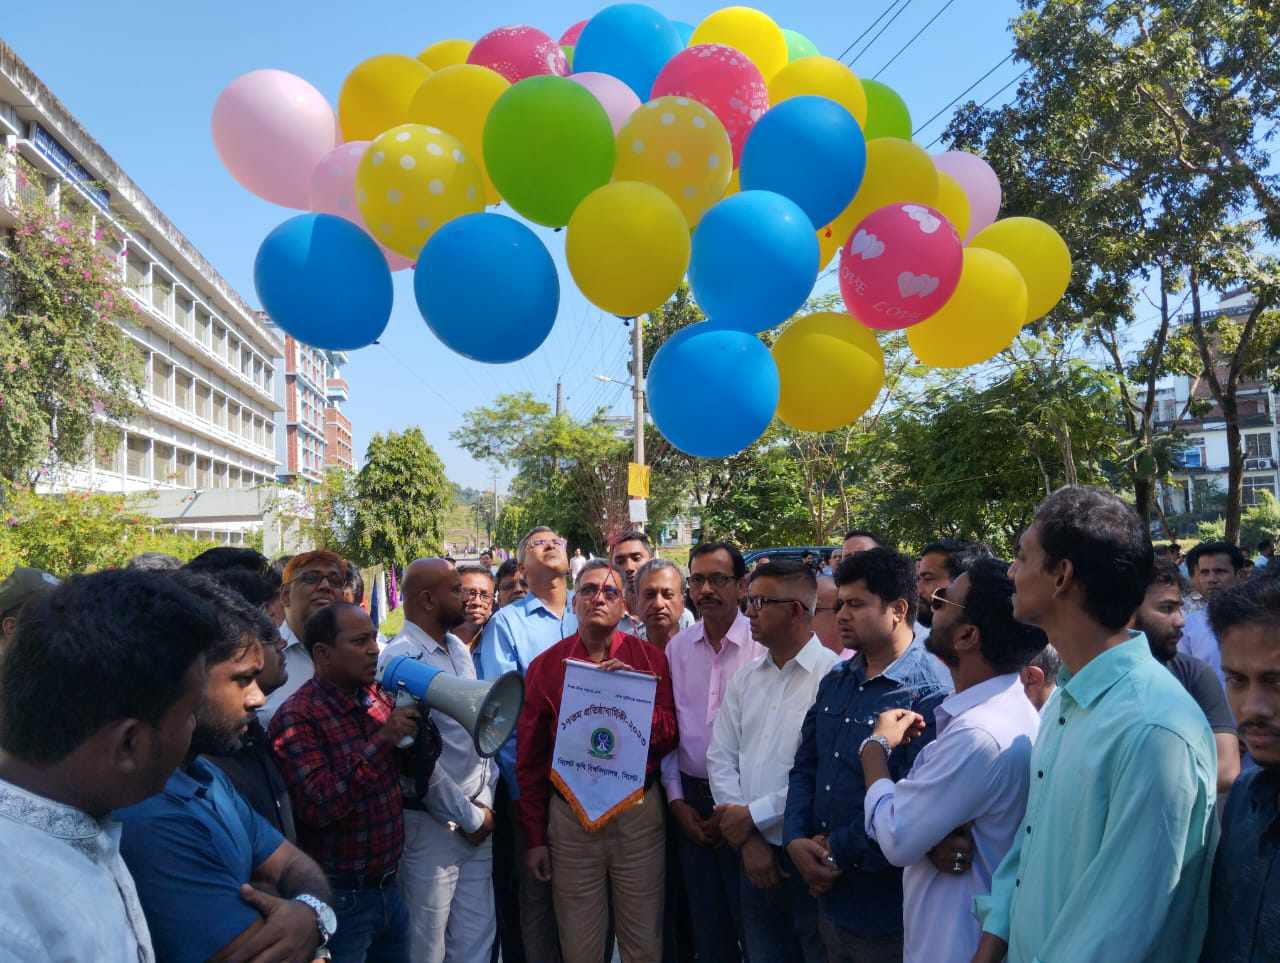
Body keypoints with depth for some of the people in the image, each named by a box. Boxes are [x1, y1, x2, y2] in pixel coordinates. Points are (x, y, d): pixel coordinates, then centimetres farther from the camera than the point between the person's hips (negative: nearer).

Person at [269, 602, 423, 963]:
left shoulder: (378, 697, 3)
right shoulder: (296, 717, -16)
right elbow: (318, 808, -26)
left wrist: (419, 728, -7)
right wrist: (381, 740, -26)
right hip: (340, 896, -6)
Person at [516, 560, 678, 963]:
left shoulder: (650, 659, -1)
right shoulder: (545, 666, 0)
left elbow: (668, 740, -3)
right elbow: (529, 759, 4)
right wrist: (535, 837, 4)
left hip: (639, 813, 0)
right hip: (569, 818, 0)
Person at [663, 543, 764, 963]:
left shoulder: (763, 644, -12)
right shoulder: (677, 647, 3)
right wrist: (676, 799, 2)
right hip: (691, 800, 4)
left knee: (748, 918, 8)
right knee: (705, 919, 15)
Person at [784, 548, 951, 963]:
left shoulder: (930, 694, -18)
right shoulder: (836, 680, 8)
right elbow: (804, 767, 9)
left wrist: (837, 851, -14)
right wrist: (796, 840, -6)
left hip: (887, 901, -7)